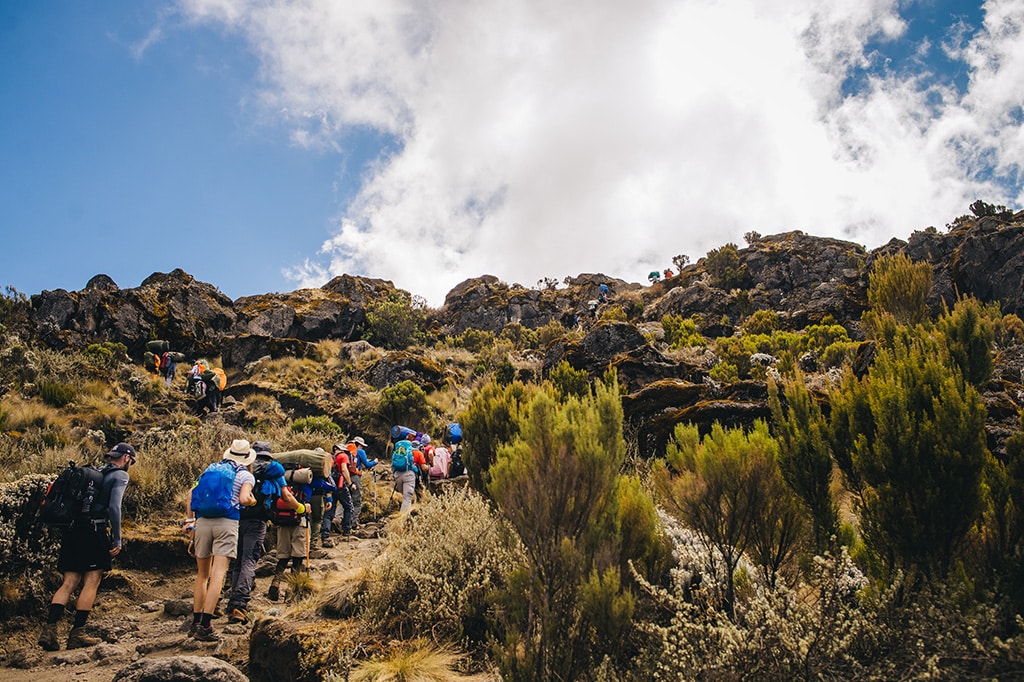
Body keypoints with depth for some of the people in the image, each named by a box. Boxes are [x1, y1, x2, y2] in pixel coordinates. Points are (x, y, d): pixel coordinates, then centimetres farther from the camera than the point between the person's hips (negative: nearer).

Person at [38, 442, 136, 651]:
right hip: (94, 531, -7)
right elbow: (114, 507, -12)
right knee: (91, 582, -1)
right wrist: (117, 540, -10)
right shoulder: (120, 475, 1)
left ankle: (49, 628, -6)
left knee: (69, 582, 5)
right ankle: (77, 633, -3)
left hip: (72, 530, 7)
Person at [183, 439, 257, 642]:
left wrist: (190, 521, 17)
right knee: (218, 575, -7)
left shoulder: (211, 469, 19)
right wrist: (253, 501, 11)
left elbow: (192, 493, 13)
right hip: (227, 523, -4)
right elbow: (244, 499, -11)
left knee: (202, 575, 17)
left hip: (203, 521, 4)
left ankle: (196, 622, 21)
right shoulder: (246, 475, 6)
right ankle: (205, 625, -14)